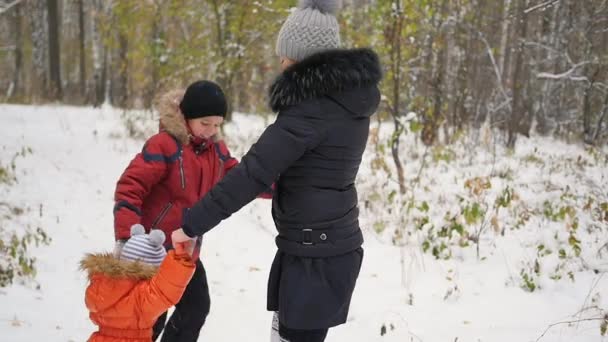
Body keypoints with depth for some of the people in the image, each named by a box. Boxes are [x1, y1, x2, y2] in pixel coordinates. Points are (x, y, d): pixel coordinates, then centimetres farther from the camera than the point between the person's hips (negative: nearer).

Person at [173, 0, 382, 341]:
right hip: (335, 242, 9)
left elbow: (253, 172, -23)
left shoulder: (311, 106, -20)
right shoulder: (350, 98, 7)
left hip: (315, 253, -9)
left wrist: (192, 224, -19)